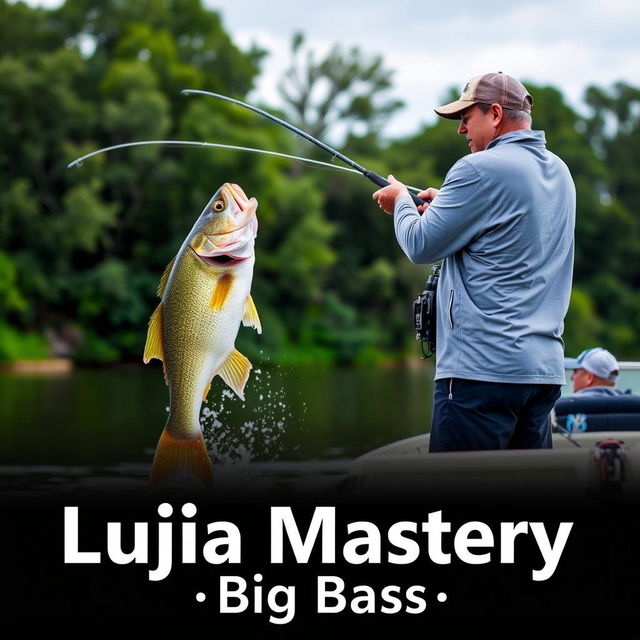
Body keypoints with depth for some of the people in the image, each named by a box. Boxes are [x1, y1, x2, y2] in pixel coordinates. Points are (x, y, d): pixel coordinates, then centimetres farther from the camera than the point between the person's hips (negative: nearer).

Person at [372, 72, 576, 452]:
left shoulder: (481, 169, -10)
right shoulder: (559, 173, 15)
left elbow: (421, 246, -5)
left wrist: (402, 202, 14)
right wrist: (447, 204, 22)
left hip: (483, 367, -8)